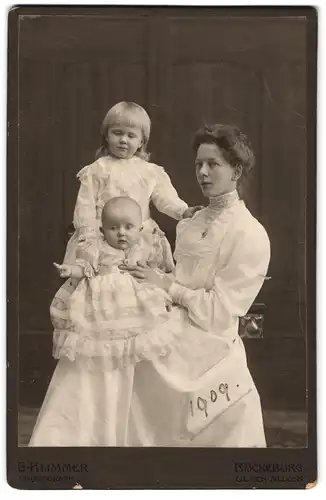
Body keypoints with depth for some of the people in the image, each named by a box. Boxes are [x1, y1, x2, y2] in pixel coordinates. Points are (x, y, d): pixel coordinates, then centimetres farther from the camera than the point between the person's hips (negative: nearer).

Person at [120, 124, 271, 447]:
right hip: (167, 344, 7)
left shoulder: (250, 235, -13)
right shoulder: (191, 223, 8)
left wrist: (166, 285, -12)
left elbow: (219, 310, -15)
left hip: (206, 356, -6)